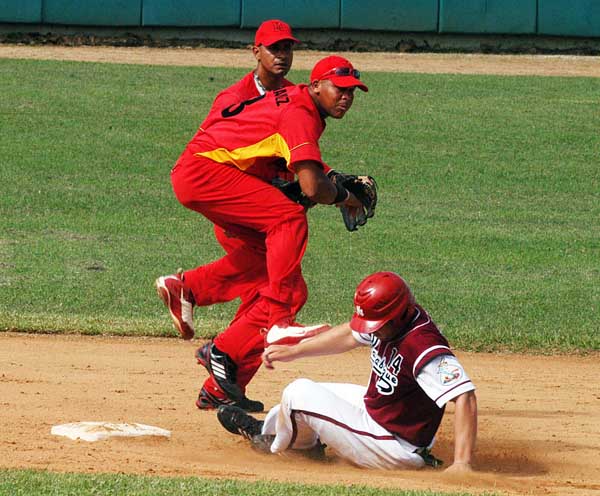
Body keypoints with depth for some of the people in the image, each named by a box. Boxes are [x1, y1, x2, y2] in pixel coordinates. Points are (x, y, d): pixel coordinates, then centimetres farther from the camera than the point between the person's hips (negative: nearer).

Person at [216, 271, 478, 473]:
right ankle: (266, 428, 55)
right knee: (307, 390, 26)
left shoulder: (424, 347, -34)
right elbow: (350, 335, 12)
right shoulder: (392, 322, -7)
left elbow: (464, 396, -41)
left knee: (299, 393, -4)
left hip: (395, 449, -9)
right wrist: (294, 351, 17)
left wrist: (462, 464, -47)